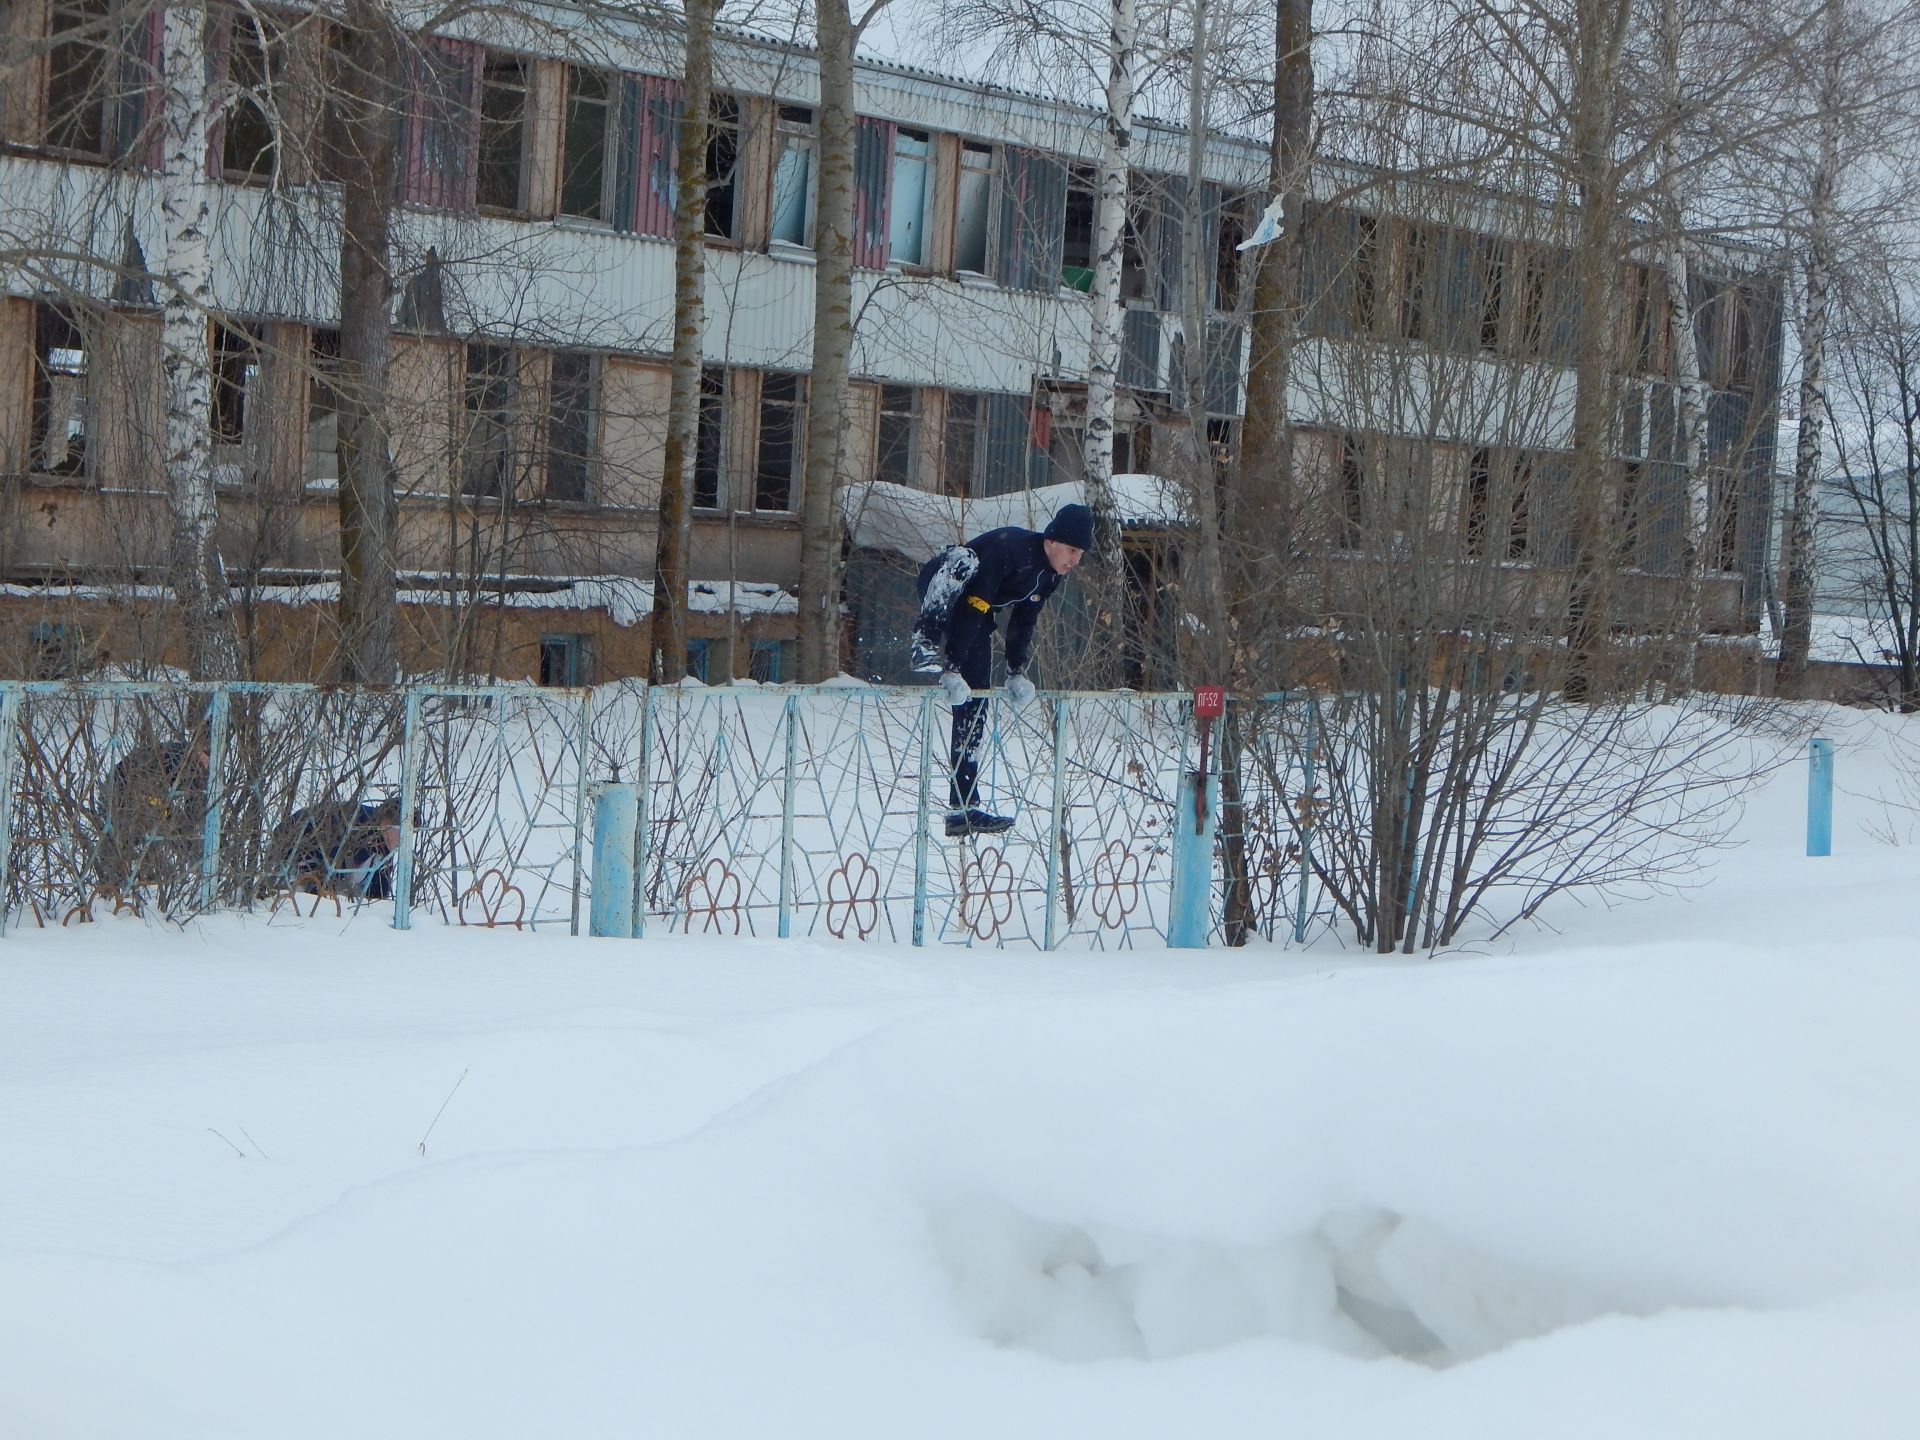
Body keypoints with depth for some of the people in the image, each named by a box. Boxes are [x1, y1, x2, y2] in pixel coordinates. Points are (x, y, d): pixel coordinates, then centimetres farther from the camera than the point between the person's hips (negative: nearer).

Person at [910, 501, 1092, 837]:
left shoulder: (1051, 573, -7)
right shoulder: (1008, 548, -34)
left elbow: (1023, 621, 6)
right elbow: (971, 610, -38)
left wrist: (1017, 672, -1)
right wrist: (952, 668, -40)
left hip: (978, 612, 6)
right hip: (941, 594, -6)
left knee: (975, 699, -4)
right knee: (964, 560, -36)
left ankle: (963, 807, -5)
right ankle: (927, 646, -35)